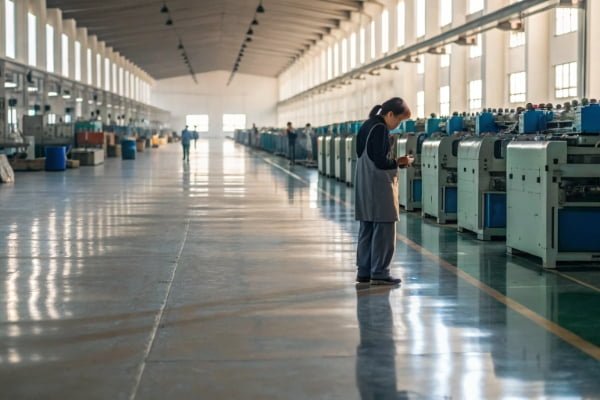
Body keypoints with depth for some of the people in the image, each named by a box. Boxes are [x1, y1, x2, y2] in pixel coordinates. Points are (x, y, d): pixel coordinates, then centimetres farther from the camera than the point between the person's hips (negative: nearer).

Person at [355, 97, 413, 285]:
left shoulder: (366, 126, 13)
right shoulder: (380, 129, -16)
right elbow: (381, 161, -21)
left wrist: (395, 162, 11)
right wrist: (399, 162, -4)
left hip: (365, 189, 10)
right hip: (379, 189, -10)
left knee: (367, 230, 12)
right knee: (383, 230, -3)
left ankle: (364, 272, 17)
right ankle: (379, 273, -1)